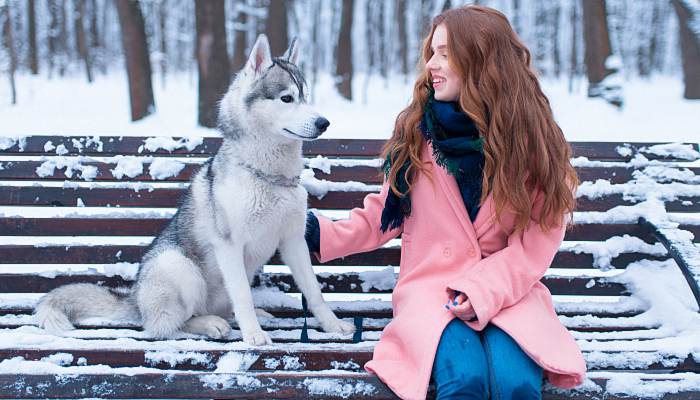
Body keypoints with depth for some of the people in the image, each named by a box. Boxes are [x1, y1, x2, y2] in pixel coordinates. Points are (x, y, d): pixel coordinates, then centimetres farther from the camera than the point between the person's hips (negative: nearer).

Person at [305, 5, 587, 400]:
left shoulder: (533, 138, -2)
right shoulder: (416, 131, 3)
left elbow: (539, 239, -3)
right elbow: (385, 213, 11)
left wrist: (482, 292, -15)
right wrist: (322, 233, -2)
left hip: (508, 289, 0)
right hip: (432, 285, 0)